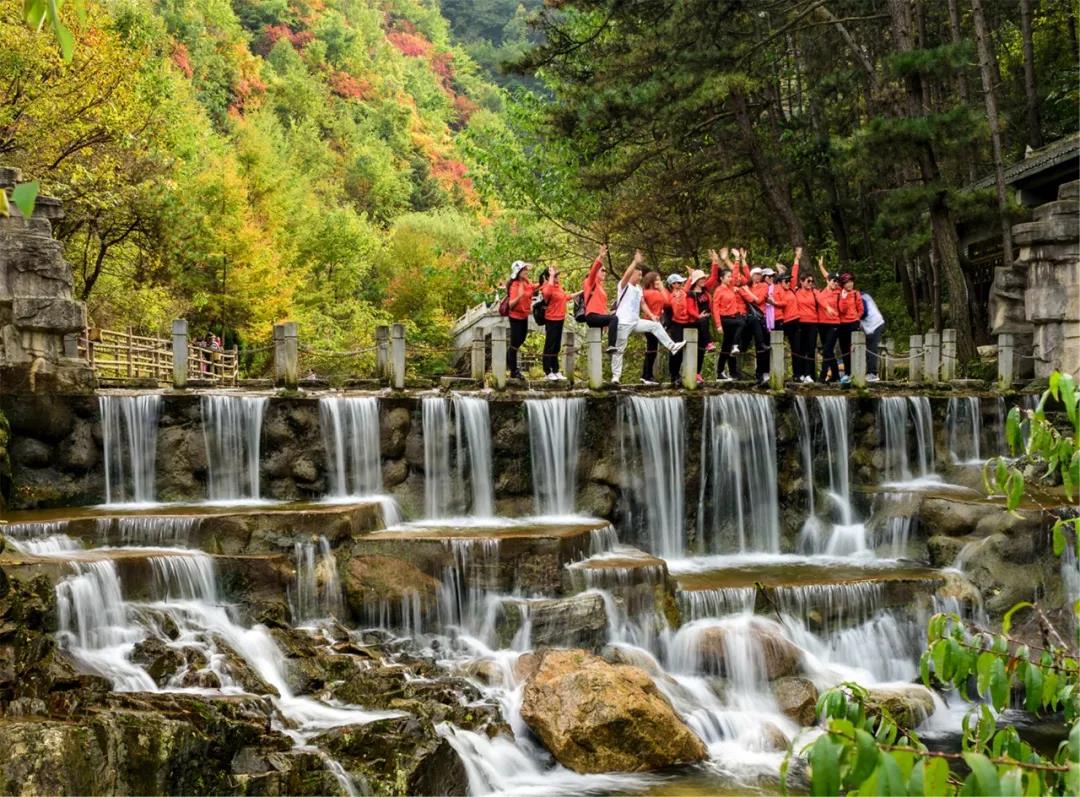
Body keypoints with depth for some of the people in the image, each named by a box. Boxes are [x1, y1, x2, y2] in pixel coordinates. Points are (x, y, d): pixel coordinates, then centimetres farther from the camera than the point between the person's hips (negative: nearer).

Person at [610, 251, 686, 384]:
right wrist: (636, 261, -37)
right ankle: (615, 375, 2)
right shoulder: (624, 285, -8)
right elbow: (627, 274, -28)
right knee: (619, 350, -2)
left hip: (636, 322, 7)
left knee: (655, 325, 1)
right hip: (623, 323, -7)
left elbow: (642, 303, 18)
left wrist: (651, 315, 4)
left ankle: (672, 346, 4)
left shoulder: (638, 288, 14)